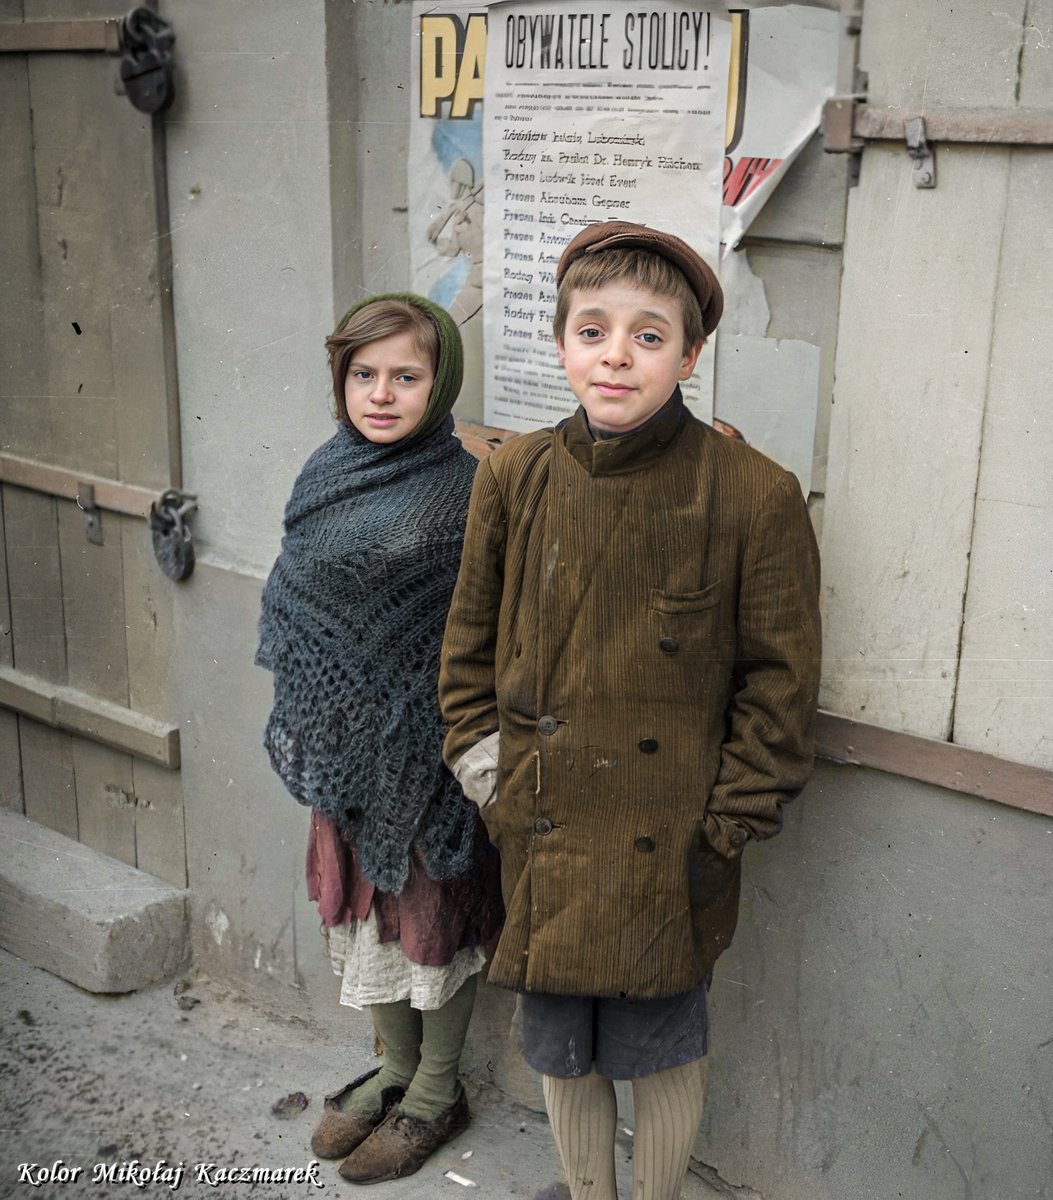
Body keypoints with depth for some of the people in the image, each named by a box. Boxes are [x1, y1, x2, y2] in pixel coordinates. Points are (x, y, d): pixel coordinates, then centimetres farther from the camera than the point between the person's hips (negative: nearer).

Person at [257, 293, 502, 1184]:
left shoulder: (465, 490, -16)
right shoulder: (327, 473, 4)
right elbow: (293, 608, 12)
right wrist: (301, 724, 13)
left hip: (426, 747, -6)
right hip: (348, 744, 6)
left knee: (433, 911, 10)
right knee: (364, 906, 18)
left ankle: (437, 1094, 30)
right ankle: (395, 1069, 39)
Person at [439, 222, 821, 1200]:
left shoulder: (754, 495, -13)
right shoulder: (514, 476, -2)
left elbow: (781, 680, -6)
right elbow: (470, 639, 11)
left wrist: (730, 823, -7)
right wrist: (480, 756, 4)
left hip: (668, 849, -3)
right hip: (542, 833, 4)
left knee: (662, 1049, 13)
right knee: (558, 1046, 19)